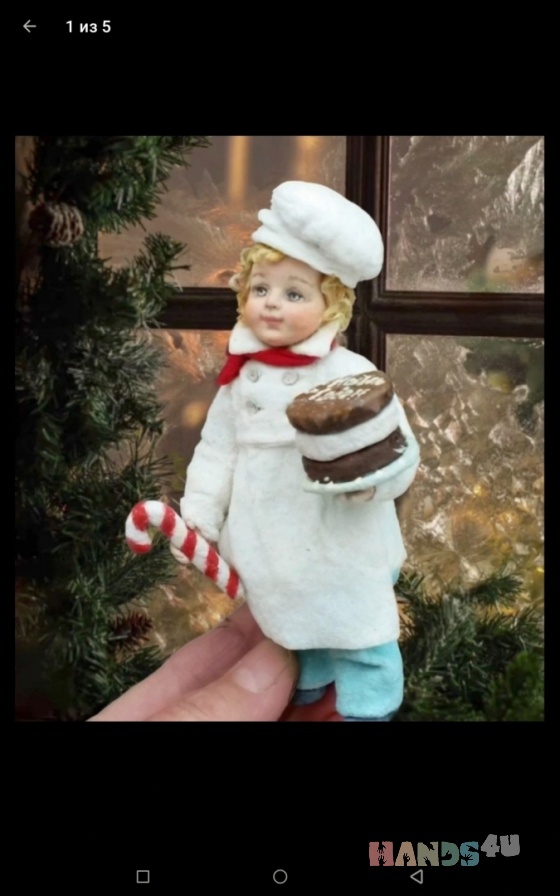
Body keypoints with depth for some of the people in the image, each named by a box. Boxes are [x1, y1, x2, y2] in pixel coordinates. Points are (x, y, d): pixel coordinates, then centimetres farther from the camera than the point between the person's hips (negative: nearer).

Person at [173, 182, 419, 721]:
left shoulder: (351, 374, -15)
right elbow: (218, 449, 8)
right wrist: (199, 515, 7)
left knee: (356, 633, 9)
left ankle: (368, 707, 30)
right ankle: (310, 684, 48)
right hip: (273, 545, 5)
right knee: (295, 621, 24)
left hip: (340, 546, -5)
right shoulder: (241, 375, 1)